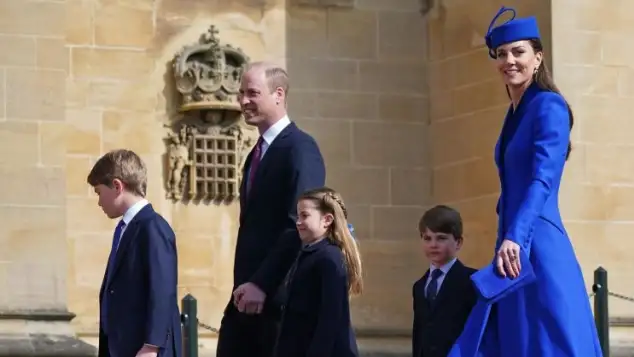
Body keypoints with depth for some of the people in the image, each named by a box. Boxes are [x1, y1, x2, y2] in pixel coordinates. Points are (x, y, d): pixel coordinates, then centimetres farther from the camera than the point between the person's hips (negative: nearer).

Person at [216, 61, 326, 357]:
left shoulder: (299, 148, -10)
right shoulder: (259, 152, 20)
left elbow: (301, 225, -20)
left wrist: (262, 283, -22)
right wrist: (245, 284, 11)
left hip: (280, 296, -9)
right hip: (248, 296, 9)